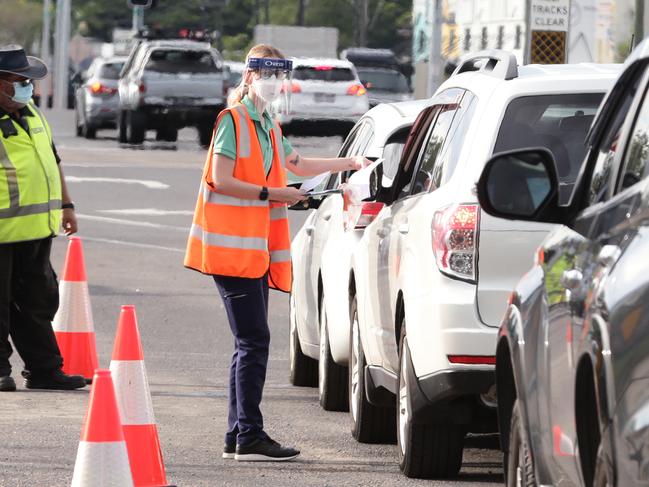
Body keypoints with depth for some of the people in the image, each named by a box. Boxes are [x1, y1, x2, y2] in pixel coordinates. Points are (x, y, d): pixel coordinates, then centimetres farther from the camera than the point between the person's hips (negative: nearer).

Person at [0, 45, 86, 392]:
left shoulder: (31, 114, 15)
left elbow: (51, 161, 25)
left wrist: (66, 205, 24)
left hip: (36, 231, 8)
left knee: (38, 301, 13)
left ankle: (44, 370, 19)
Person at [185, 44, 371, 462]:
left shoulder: (269, 126, 20)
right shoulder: (233, 120, -6)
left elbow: (297, 164, 36)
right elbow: (221, 180, -14)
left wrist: (349, 163, 32)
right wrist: (272, 194, -14)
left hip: (257, 248, 9)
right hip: (232, 246, -9)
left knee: (251, 343, 8)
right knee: (254, 341, -13)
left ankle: (237, 437, 11)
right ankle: (249, 437, -14)